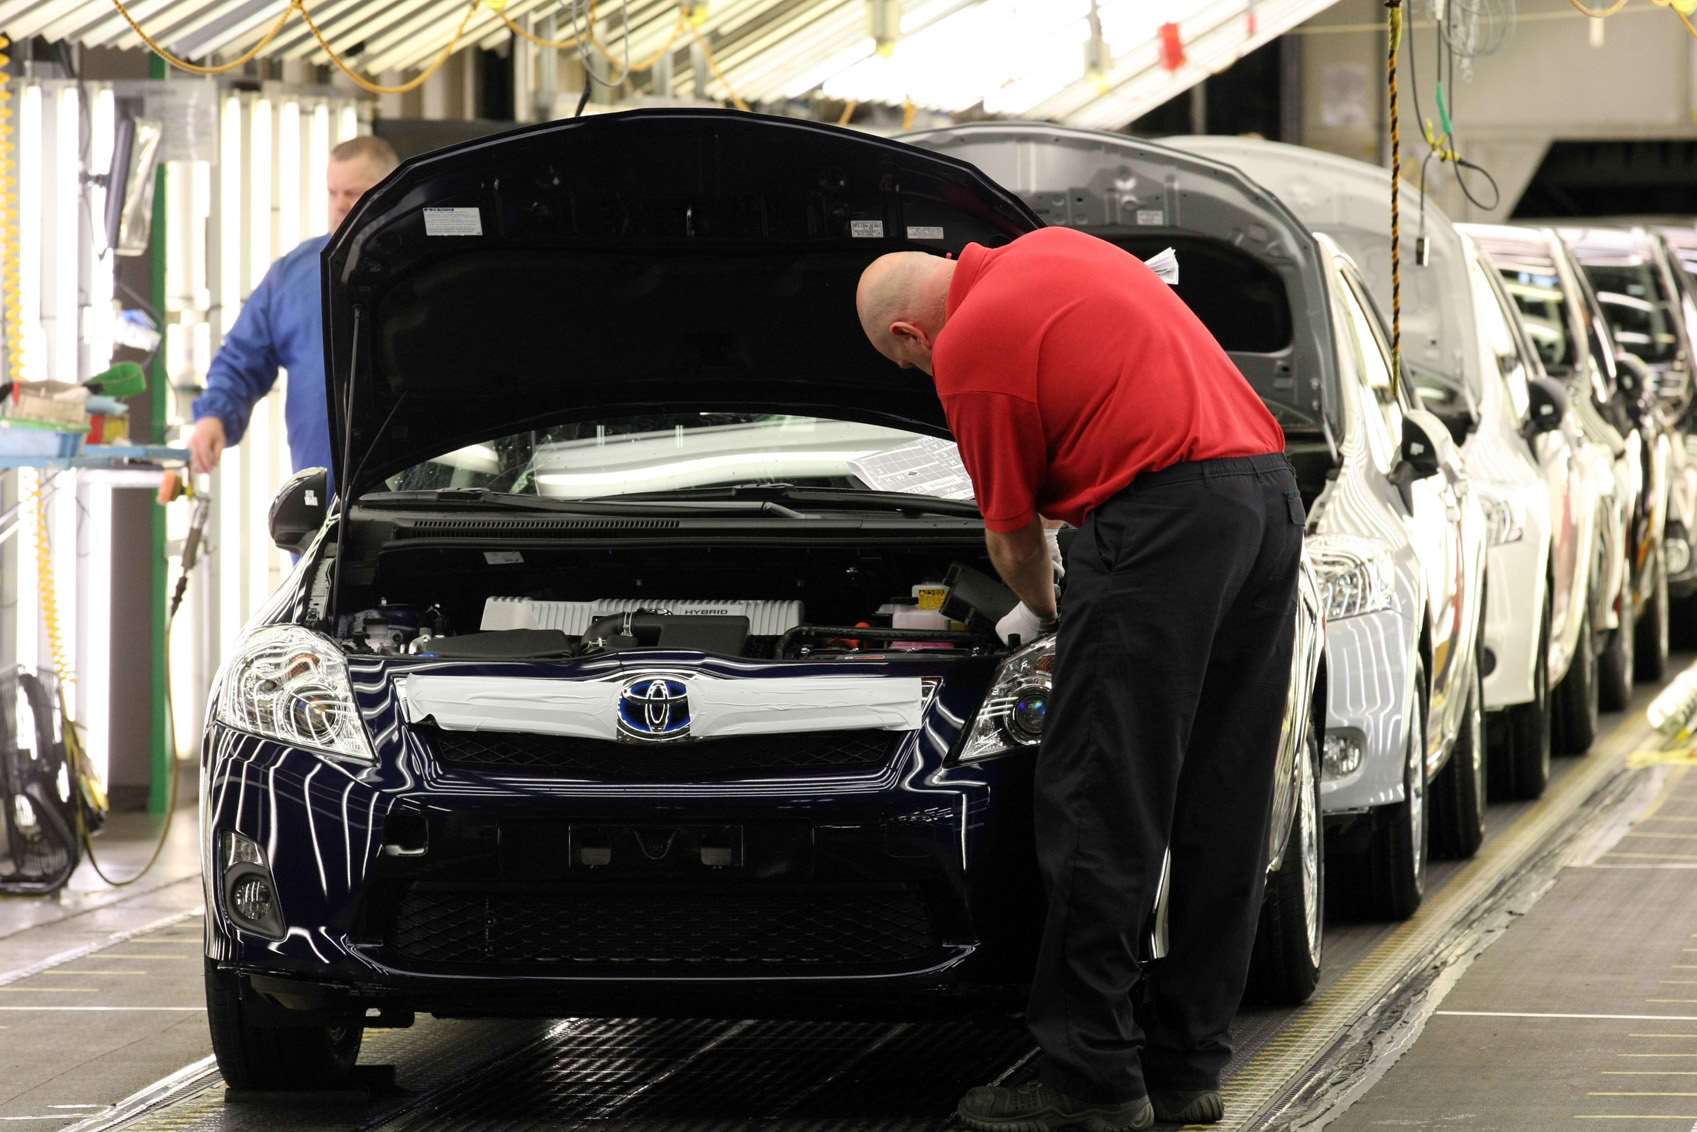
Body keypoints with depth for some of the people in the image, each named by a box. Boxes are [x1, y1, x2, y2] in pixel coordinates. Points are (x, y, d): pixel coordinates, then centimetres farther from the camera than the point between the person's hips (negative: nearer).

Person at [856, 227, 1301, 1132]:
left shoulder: (969, 351, -2)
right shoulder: (1058, 249, 21)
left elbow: (1013, 537, 6)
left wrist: (1043, 613, 28)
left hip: (1163, 511, -9)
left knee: (1097, 809, -3)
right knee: (1220, 810, 11)